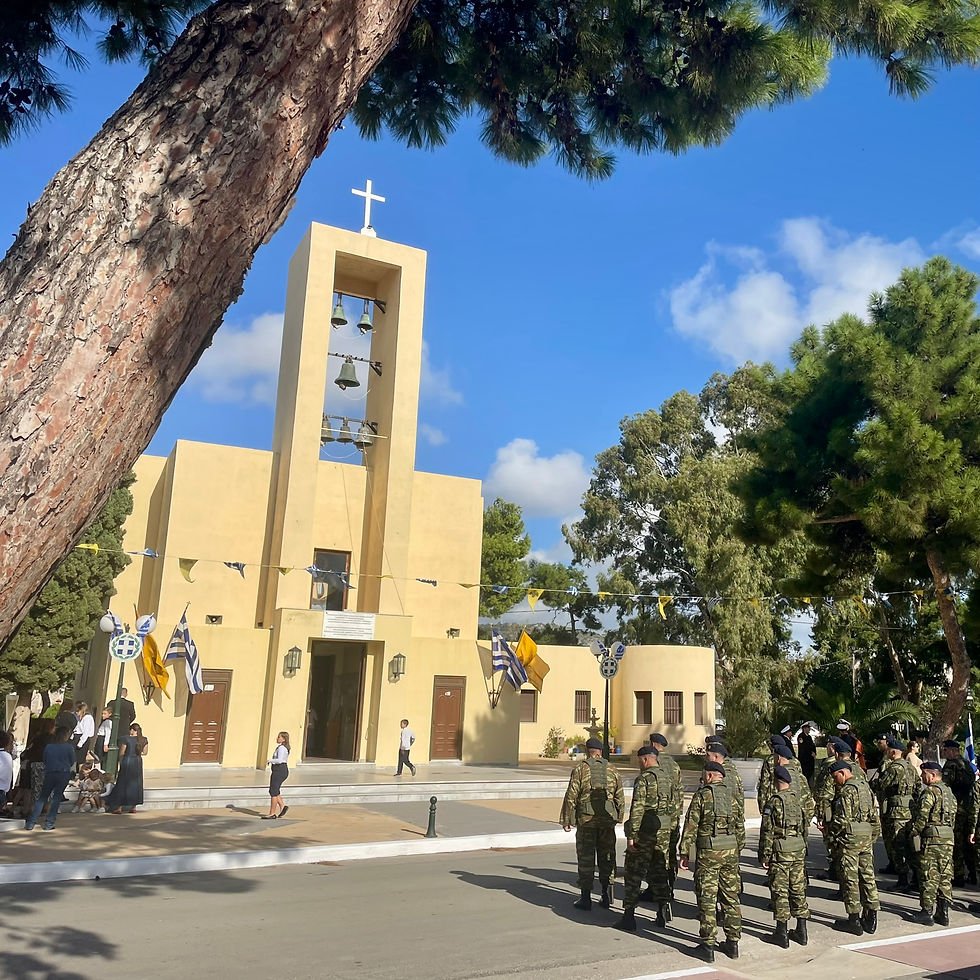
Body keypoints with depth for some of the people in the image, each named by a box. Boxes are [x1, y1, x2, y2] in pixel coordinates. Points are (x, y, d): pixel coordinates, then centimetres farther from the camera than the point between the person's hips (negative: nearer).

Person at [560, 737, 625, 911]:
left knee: (586, 858, 4)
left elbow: (571, 797, -7)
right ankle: (607, 896, 16)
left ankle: (586, 898, 6)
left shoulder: (580, 770, -5)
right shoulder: (612, 771, 5)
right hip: (607, 820, 3)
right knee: (607, 857, 13)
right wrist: (618, 818, 19)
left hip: (586, 820, -3)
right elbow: (620, 798, 8)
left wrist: (567, 820, -1)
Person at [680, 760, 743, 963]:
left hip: (708, 852, -5)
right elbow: (740, 827, 12)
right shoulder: (732, 796, 8)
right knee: (731, 897, 14)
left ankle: (708, 946, 3)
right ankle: (732, 943, 20)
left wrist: (684, 854, -4)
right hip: (730, 851, 5)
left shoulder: (701, 796, -8)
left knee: (707, 899, 1)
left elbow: (690, 827, -9)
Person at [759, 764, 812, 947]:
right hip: (799, 850, 6)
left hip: (780, 851, -6)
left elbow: (767, 831, -12)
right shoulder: (800, 798, 3)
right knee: (798, 890, 14)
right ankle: (801, 931, 21)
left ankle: (782, 933, 6)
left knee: (780, 891, 2)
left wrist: (765, 856, -7)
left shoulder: (774, 801, -13)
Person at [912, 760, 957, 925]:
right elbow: (953, 817, 15)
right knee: (945, 876, 10)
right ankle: (943, 913, 13)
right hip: (948, 838, 8)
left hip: (931, 839, -8)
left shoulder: (930, 791, -13)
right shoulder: (949, 792, 13)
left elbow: (922, 816, -16)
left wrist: (914, 833, -4)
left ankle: (926, 912, 2)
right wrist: (949, 832, 20)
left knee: (929, 876, -1)